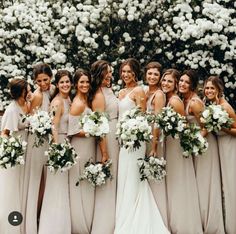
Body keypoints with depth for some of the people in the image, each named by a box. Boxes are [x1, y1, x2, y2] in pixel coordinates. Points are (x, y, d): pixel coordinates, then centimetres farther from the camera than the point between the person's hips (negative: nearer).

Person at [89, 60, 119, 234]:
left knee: (114, 178, 15)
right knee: (107, 182, -2)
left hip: (116, 137, 9)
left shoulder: (109, 91, 11)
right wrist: (104, 153, -21)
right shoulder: (99, 96, -15)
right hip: (106, 139, -9)